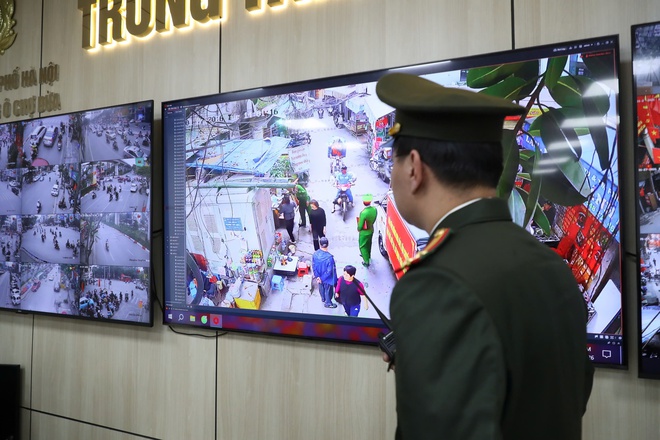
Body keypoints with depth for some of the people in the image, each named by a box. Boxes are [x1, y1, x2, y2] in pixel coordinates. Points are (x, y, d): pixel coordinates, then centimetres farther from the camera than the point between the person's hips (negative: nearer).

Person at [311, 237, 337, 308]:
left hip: (319, 276, 5)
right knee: (328, 290, 21)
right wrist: (322, 278, -15)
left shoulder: (315, 254, -23)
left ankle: (323, 298, 57)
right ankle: (328, 303, 43)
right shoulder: (329, 257, -36)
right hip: (327, 278, -5)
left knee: (321, 287, 32)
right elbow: (330, 270, -29)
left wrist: (318, 276, -4)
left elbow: (313, 267, -13)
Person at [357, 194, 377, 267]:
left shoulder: (363, 213, -36)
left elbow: (360, 225, -24)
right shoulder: (374, 209, -17)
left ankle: (366, 262, 22)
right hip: (371, 230, 6)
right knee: (368, 244, 29)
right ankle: (367, 256, 52)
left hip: (364, 232, -6)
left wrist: (358, 229, -3)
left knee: (363, 246, 14)